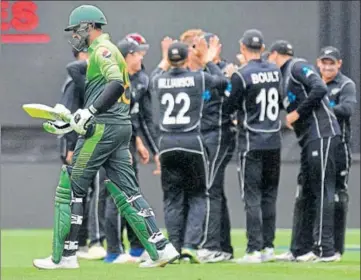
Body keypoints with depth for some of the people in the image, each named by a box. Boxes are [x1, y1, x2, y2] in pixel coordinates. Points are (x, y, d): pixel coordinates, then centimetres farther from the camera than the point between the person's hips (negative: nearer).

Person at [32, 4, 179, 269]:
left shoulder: (102, 49, -8)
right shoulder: (104, 51, 23)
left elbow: (116, 84, -24)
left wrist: (89, 111, -25)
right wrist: (72, 117, 25)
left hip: (103, 128, -10)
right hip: (121, 127, 10)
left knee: (70, 187, -3)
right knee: (126, 191, 6)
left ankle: (64, 255, -2)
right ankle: (161, 248, -2)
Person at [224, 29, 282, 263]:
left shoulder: (241, 75, -13)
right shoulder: (275, 71, 5)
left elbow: (228, 107, -7)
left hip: (252, 142, -5)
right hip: (274, 141, 5)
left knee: (252, 197, -3)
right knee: (269, 195, 12)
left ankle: (255, 249, -6)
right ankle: (269, 246, 12)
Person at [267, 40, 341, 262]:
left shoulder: (297, 66, -4)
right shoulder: (285, 77, 24)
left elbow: (319, 88, -18)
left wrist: (297, 113, -13)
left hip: (322, 135, -10)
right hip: (309, 140, 10)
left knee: (322, 192, -9)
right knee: (306, 196, 12)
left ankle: (324, 249, -10)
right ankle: (301, 250, 17)